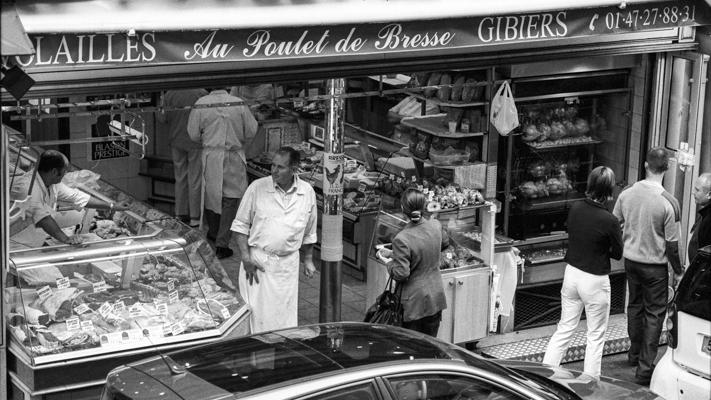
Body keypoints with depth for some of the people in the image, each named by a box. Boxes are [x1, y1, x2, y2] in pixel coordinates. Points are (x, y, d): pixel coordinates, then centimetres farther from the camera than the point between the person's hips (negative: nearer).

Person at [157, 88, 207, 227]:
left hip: (176, 142, 4)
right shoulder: (202, 94, -16)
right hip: (195, 142, -3)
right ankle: (195, 217, 6)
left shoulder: (169, 94, -6)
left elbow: (162, 118, -2)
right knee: (195, 180, 3)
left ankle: (180, 214, 22)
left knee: (180, 179, 16)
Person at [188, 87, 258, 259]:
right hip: (234, 157, -1)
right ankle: (222, 243, -1)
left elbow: (193, 133, -4)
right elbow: (251, 131, 0)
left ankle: (214, 232, 38)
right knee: (230, 199, 3)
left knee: (211, 193, 20)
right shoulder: (239, 103, -8)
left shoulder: (201, 103, -9)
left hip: (211, 155, 1)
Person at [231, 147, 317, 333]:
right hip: (257, 260, -2)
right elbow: (241, 225, 0)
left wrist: (308, 259, 15)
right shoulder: (257, 188, -6)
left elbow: (309, 232, 15)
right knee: (256, 312, -3)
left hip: (288, 263, 2)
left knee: (285, 313, 5)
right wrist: (246, 257, -8)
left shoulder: (307, 193, 2)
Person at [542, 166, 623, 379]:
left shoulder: (575, 209, -5)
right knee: (596, 336, 11)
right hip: (595, 280, -5)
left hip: (571, 272, 5)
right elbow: (618, 253, -8)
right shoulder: (609, 221, -21)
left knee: (564, 329, 17)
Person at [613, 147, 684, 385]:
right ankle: (645, 368, 4)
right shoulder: (668, 203, -20)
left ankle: (635, 353, 39)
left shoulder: (626, 194, -7)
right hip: (654, 265, -5)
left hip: (630, 260, 5)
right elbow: (672, 243, -14)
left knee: (635, 305, 23)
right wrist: (678, 272, 0)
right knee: (654, 313, 6)